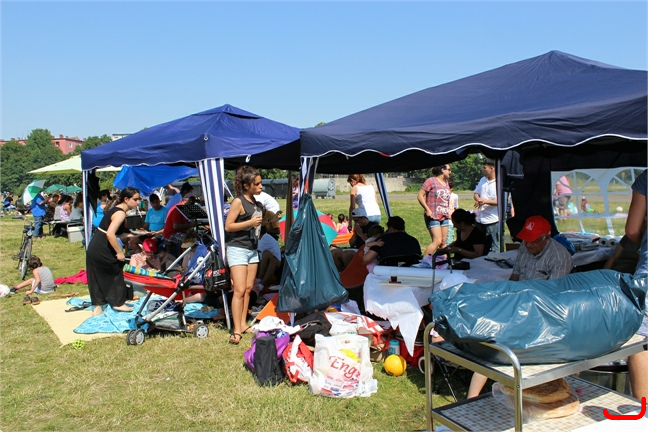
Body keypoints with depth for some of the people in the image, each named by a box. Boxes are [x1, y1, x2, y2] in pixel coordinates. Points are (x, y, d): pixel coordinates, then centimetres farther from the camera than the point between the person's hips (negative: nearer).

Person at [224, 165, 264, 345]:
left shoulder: (256, 202, 10)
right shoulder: (238, 202, -12)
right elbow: (228, 226, -14)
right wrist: (250, 222, -20)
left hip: (253, 249, 8)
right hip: (238, 249, -8)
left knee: (248, 288, 9)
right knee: (239, 290, -11)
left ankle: (243, 324, 18)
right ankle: (236, 331, -8)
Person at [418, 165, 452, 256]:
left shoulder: (446, 182, 16)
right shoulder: (431, 181, -6)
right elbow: (420, 196, -10)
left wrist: (448, 211, 17)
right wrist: (427, 210, -14)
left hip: (444, 217, 7)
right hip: (433, 216, -7)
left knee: (443, 242, 8)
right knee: (437, 241, -14)